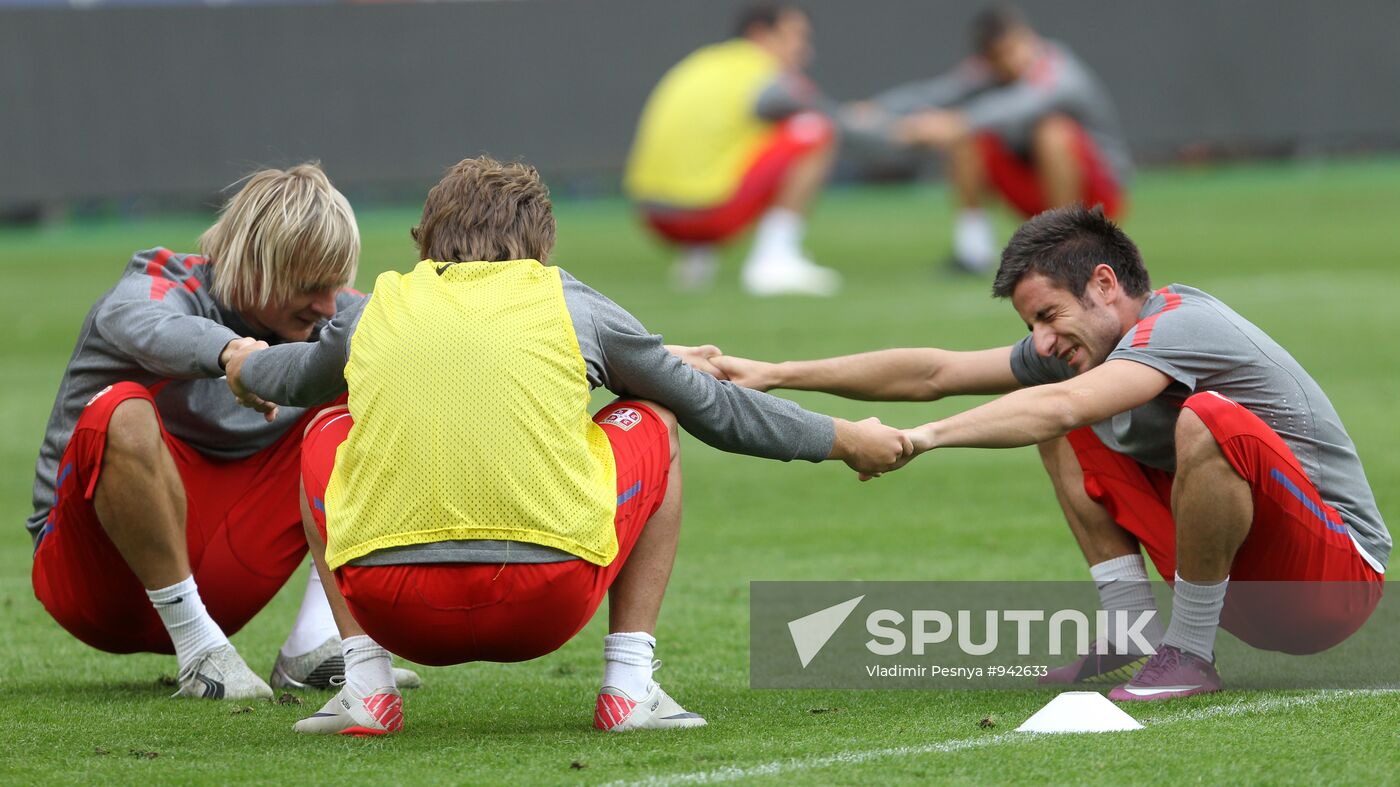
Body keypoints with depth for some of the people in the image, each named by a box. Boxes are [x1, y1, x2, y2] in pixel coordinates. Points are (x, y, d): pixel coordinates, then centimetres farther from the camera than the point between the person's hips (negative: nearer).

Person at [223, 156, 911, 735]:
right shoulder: (569, 305, 14)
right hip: (546, 605, -1)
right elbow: (714, 409, 25)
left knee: (326, 433, 30)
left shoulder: (376, 310, 17)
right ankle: (629, 685, 15)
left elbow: (287, 377, 39)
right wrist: (846, 440, 41)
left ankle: (367, 686, 15)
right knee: (653, 425, 25)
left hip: (391, 604, 1)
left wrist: (244, 367, 64)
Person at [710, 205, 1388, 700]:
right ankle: (1133, 631, 3)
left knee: (1207, 420, -35)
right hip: (1248, 583, 9)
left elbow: (1059, 405, -37)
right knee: (1065, 434, 12)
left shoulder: (1179, 324, -21)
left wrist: (924, 436, -42)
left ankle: (1189, 655, -19)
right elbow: (935, 373, 7)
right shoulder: (1076, 346, 6)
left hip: (1340, 575, -9)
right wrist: (777, 375, 2)